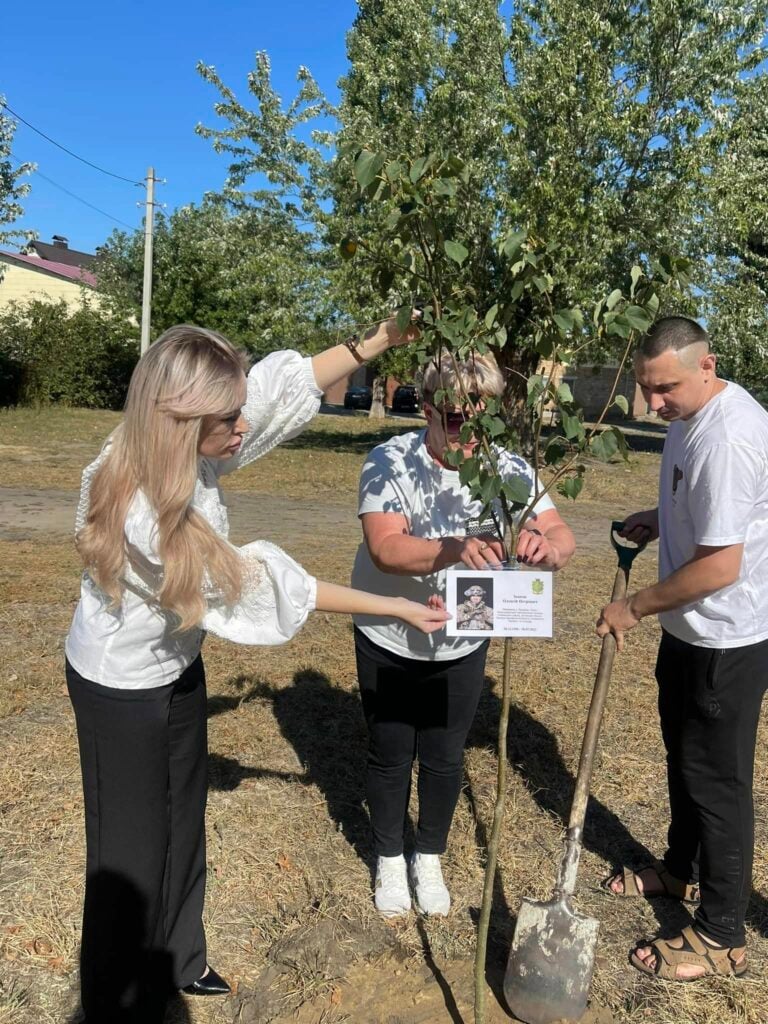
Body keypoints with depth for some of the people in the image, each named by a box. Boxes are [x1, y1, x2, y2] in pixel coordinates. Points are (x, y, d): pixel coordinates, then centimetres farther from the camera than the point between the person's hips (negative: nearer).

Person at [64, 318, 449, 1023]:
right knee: (133, 845, 11)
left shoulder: (189, 447, -18)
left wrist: (378, 341, -10)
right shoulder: (140, 513, -37)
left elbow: (283, 385, -6)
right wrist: (392, 608, -22)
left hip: (177, 665, 7)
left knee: (183, 819, 22)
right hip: (121, 687, -7)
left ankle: (177, 958, 46)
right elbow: (252, 584, -29)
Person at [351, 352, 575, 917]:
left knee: (444, 759, 16)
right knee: (390, 755, 15)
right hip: (389, 641, -2)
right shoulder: (391, 462, -22)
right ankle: (390, 860, 41)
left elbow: (564, 538, -17)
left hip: (463, 644, 2)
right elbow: (385, 549, -34)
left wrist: (546, 546, -42)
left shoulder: (509, 468, -13)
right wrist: (455, 549, -52)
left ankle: (429, 859, 43)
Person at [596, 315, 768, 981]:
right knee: (684, 758, 25)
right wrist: (660, 519, 4)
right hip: (692, 628, 10)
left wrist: (636, 608, -18)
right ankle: (682, 870, 47)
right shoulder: (692, 414, 3)